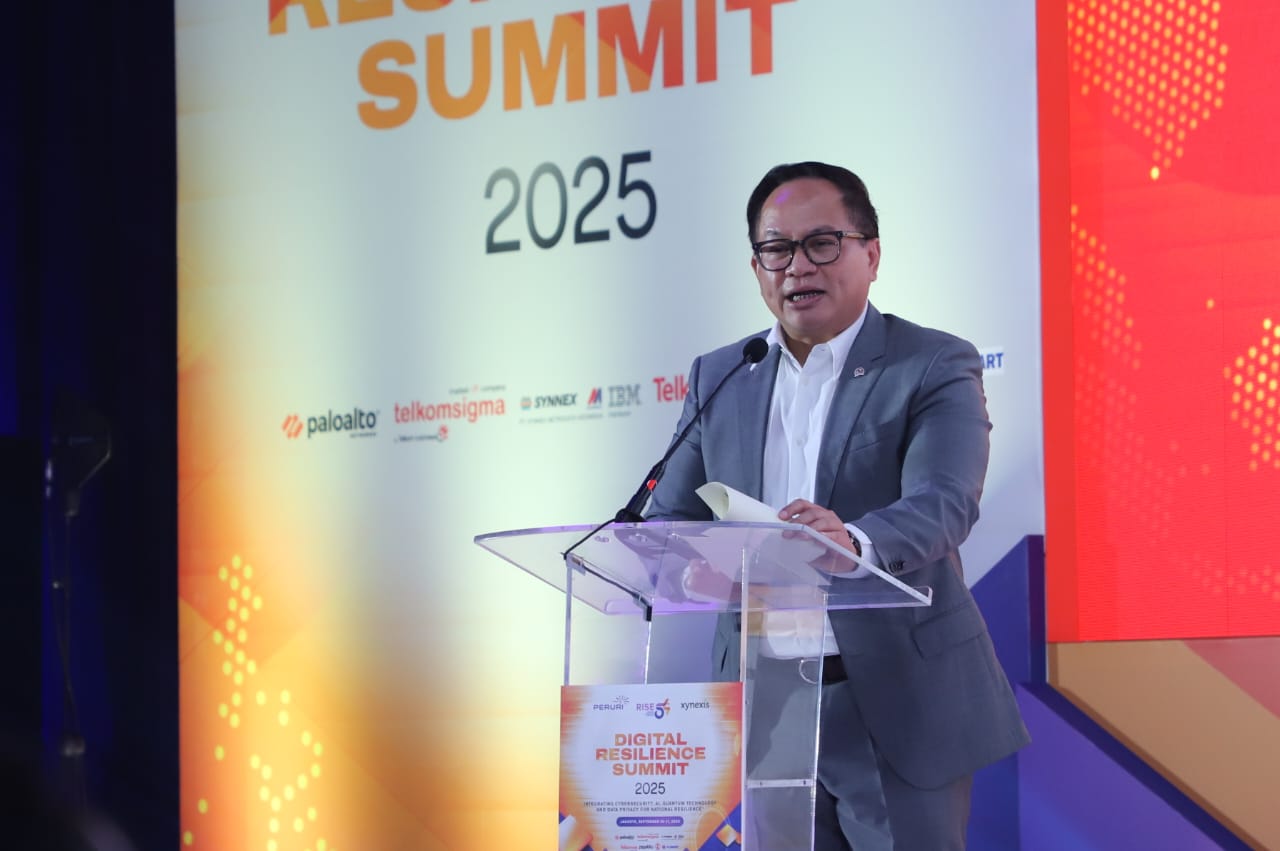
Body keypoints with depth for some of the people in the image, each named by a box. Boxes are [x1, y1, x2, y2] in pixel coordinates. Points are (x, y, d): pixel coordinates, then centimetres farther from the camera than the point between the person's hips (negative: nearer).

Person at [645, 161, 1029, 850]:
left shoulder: (936, 367, -4)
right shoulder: (718, 378, 11)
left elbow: (943, 503, -20)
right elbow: (669, 518, 8)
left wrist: (854, 540, -42)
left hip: (895, 706, -4)